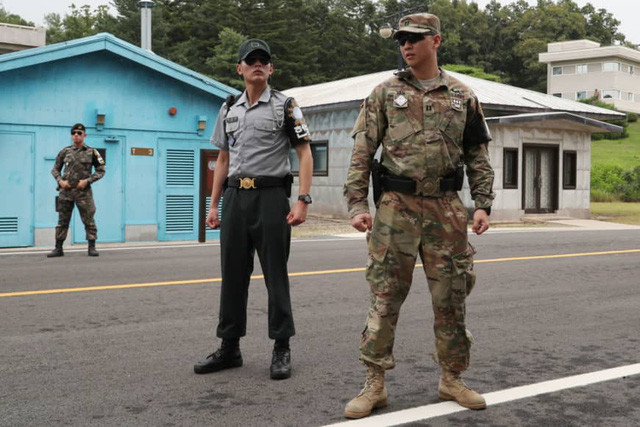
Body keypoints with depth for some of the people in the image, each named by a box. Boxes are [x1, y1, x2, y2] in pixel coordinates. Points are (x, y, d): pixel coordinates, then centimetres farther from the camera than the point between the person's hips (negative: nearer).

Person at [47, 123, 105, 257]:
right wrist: (60, 181, -3)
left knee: (89, 220, -2)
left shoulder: (91, 152, 2)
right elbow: (55, 169, 15)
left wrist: (87, 181, -9)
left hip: (83, 191, -2)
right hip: (66, 191, 2)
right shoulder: (65, 151, 8)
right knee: (62, 221, 5)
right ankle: (58, 248, 10)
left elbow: (101, 170, 4)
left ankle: (92, 248, 5)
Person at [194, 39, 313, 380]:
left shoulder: (285, 106, 0)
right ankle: (229, 348, 17)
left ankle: (282, 349, 9)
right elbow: (223, 160, 18)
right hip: (235, 198, 5)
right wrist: (214, 205, 12)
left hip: (271, 196, -5)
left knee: (275, 274, -1)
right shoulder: (228, 109, 15)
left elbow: (304, 153, -5)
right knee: (233, 274, 8)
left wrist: (302, 201, -15)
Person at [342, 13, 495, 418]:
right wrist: (357, 204, -7)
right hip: (396, 207, -1)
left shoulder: (463, 96, 9)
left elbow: (478, 156, 11)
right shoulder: (385, 93, 4)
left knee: (451, 298, 7)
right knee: (385, 298, 0)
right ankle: (375, 385, 9)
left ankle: (452, 380, 22)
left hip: (446, 209, 2)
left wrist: (483, 204, 0)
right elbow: (362, 153, 2)